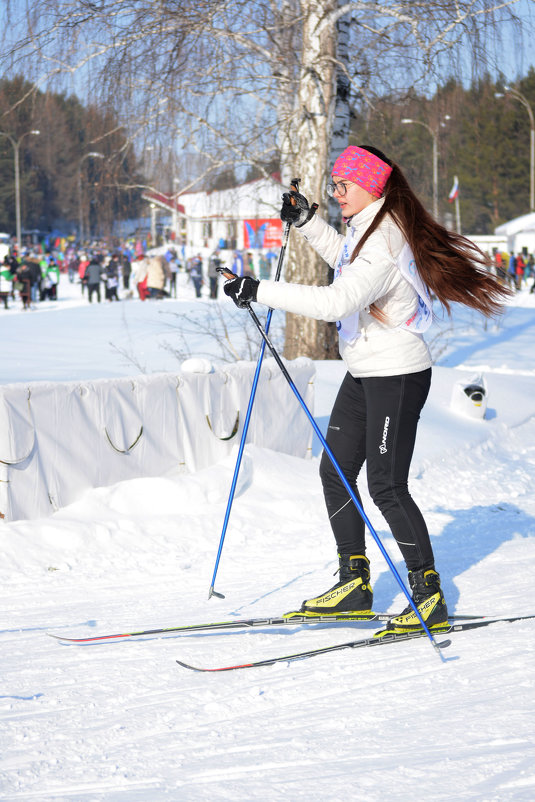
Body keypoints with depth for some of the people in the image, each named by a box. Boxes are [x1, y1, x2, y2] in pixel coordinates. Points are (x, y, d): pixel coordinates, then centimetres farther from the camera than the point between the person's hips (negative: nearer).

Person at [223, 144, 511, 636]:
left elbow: (336, 302, -34)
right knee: (334, 472, 10)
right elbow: (344, 258, 31)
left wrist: (260, 292, -33)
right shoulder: (370, 228, 7)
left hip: (397, 377, -10)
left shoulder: (385, 243, -24)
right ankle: (355, 584, 19)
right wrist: (306, 221, 18)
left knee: (386, 485, -8)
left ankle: (430, 597, 1)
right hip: (364, 373, 10)